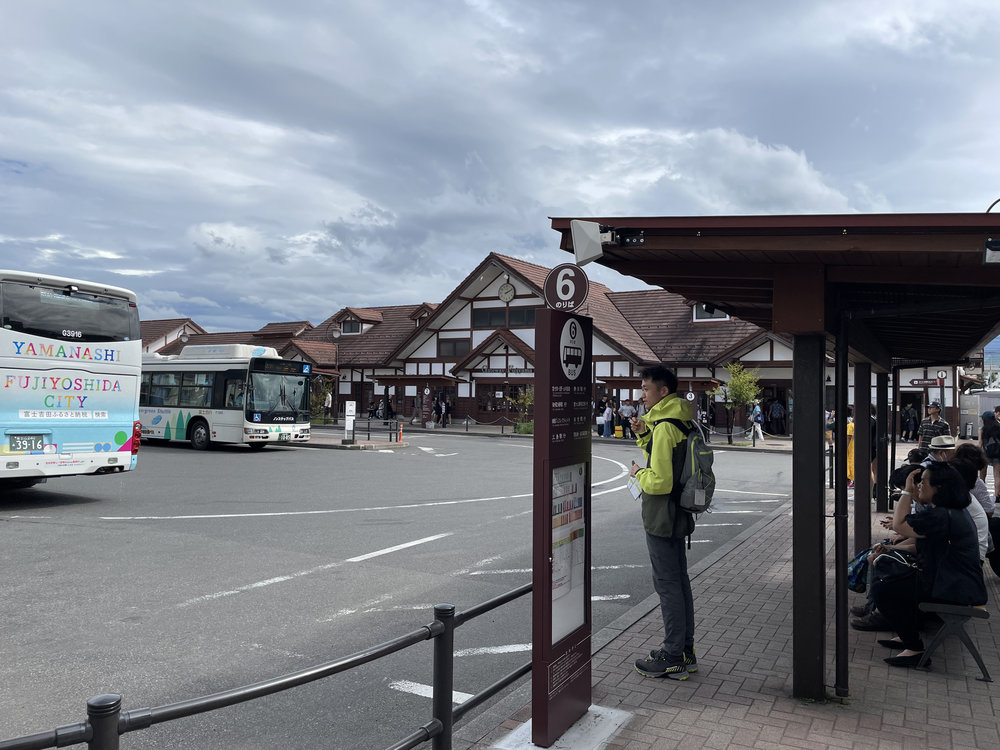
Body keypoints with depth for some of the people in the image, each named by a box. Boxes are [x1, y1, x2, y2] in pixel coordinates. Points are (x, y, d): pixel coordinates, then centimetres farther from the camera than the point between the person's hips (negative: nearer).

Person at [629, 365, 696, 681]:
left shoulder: (664, 427, -21)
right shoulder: (682, 422, 9)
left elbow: (660, 481, -26)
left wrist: (638, 473, -8)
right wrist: (644, 434, 7)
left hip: (661, 519, -10)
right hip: (678, 516, 10)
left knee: (667, 585, -1)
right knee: (679, 582, 16)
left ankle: (672, 658, 9)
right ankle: (685, 651, 27)